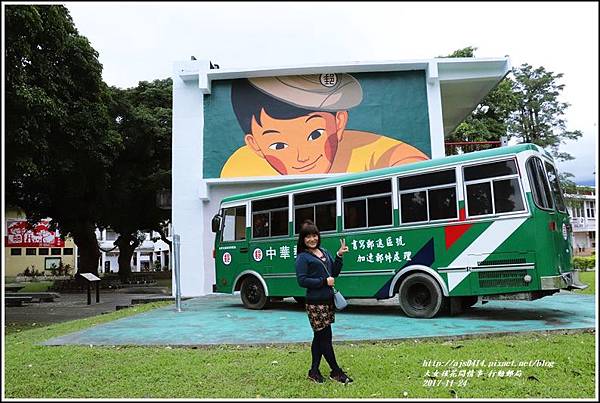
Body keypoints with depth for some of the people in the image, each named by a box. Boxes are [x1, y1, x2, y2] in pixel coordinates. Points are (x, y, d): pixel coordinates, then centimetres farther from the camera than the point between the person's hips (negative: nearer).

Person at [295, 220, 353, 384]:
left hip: (328, 301, 7)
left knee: (320, 337, 13)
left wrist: (339, 256, 2)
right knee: (326, 337, -1)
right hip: (315, 303, -7)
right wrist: (324, 281, -15)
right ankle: (336, 372, 11)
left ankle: (314, 371, 22)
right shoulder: (303, 258, -6)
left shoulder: (325, 253, 15)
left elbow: (334, 273, 14)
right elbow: (302, 281, -13)